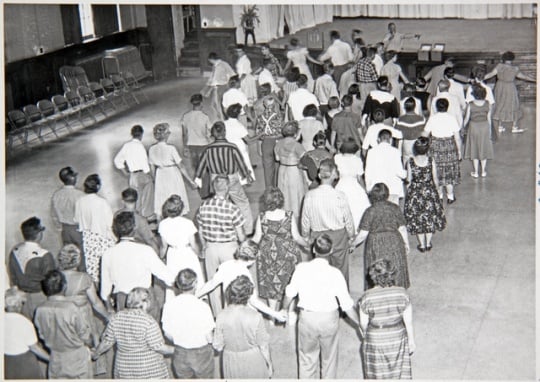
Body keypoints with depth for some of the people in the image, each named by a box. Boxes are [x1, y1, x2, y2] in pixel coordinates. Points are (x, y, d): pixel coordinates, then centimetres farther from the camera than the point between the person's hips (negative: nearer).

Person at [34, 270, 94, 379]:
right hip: (78, 357, -4)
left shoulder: (40, 310, -14)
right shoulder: (71, 308, -27)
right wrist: (90, 343, 8)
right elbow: (85, 335, -14)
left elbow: (42, 335, 1)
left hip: (56, 359, 4)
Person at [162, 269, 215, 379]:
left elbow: (168, 334, -3)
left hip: (179, 353, 3)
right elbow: (209, 337, -17)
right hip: (201, 353, -3)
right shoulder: (202, 306, -24)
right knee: (206, 377, 19)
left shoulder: (169, 305, -13)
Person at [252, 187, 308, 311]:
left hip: (268, 255, 1)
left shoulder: (262, 218, -13)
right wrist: (308, 244, 9)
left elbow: (257, 239, -6)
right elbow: (296, 237, -10)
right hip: (288, 254, 0)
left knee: (271, 285, 14)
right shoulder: (289, 216, -14)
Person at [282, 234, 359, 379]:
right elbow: (347, 305, -15)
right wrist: (360, 323, -2)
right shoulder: (335, 274, -18)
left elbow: (290, 293, -2)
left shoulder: (301, 268, -13)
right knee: (329, 358, 20)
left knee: (307, 357, 20)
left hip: (306, 318, 2)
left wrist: (285, 310, 18)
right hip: (329, 318, -1)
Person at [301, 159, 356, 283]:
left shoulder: (309, 196, -15)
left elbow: (305, 220, -4)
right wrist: (351, 236, 10)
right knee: (340, 269, 16)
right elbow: (348, 219, -7)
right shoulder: (340, 196, -19)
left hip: (317, 236, 1)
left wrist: (306, 236, 13)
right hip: (338, 236, -1)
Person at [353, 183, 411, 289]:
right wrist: (406, 243, 14)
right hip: (394, 242, 3)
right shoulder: (395, 208, -3)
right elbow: (402, 228, 0)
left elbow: (363, 234, -11)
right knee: (395, 270, 15)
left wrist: (353, 243, 4)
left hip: (376, 245, -3)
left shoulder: (370, 211, -12)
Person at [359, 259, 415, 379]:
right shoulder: (402, 294, -17)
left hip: (375, 343, -1)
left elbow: (363, 325, -10)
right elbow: (408, 322, -8)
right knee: (400, 373, 19)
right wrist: (411, 341, 6)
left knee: (377, 375, 19)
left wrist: (365, 335, 12)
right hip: (398, 341, 1)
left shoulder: (367, 298, -21)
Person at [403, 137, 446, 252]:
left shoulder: (410, 162, -13)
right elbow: (435, 178, -5)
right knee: (430, 216, 17)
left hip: (415, 192, -1)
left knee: (417, 217, 12)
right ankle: (428, 243, 22)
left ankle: (422, 244, 17)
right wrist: (435, 189, 12)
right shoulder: (431, 161, -13)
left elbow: (409, 180, -7)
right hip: (429, 191, 1)